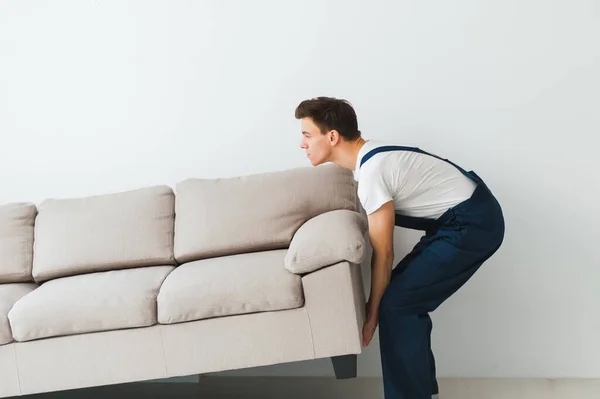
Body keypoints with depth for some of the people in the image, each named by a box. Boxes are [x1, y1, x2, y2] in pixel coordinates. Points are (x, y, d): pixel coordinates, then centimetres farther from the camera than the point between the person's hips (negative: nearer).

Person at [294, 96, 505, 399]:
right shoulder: (370, 157, 8)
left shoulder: (372, 172, -22)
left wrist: (372, 312, -5)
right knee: (406, 298, 13)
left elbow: (383, 253, -16)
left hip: (472, 225, -10)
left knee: (396, 304, -10)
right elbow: (381, 244, 15)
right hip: (467, 219, 10)